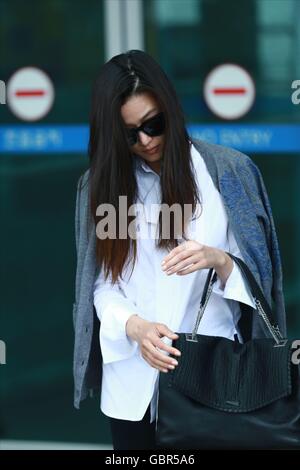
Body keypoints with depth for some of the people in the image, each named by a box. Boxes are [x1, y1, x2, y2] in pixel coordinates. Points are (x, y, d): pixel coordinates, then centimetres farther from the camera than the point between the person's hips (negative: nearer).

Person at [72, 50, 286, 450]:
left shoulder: (227, 171, -2)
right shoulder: (101, 183, 4)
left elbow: (255, 275, -1)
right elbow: (102, 284, 1)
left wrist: (218, 260, -23)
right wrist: (134, 327, -19)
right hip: (133, 380, 2)